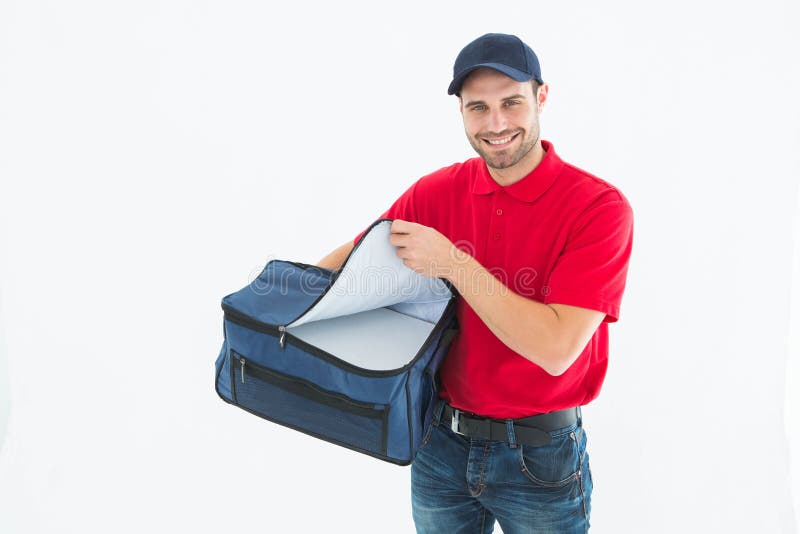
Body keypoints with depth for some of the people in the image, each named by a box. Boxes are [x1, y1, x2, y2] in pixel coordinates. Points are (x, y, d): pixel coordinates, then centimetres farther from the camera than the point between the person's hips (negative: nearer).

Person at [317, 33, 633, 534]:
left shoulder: (599, 206, -17)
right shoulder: (435, 192, -4)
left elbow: (556, 349, -26)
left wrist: (451, 261, -26)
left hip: (540, 455, -3)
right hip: (441, 440, 4)